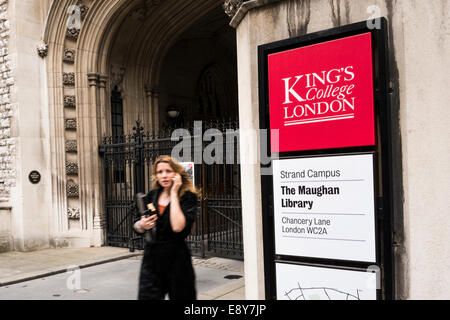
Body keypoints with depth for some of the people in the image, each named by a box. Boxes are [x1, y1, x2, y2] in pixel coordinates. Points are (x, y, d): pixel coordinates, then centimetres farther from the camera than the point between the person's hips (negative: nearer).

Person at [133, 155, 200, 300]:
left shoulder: (187, 197, -9)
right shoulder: (151, 196, 6)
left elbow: (178, 227, -26)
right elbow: (137, 226, 16)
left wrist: (174, 193, -19)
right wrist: (142, 225, -8)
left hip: (176, 260, -4)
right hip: (151, 258, 4)